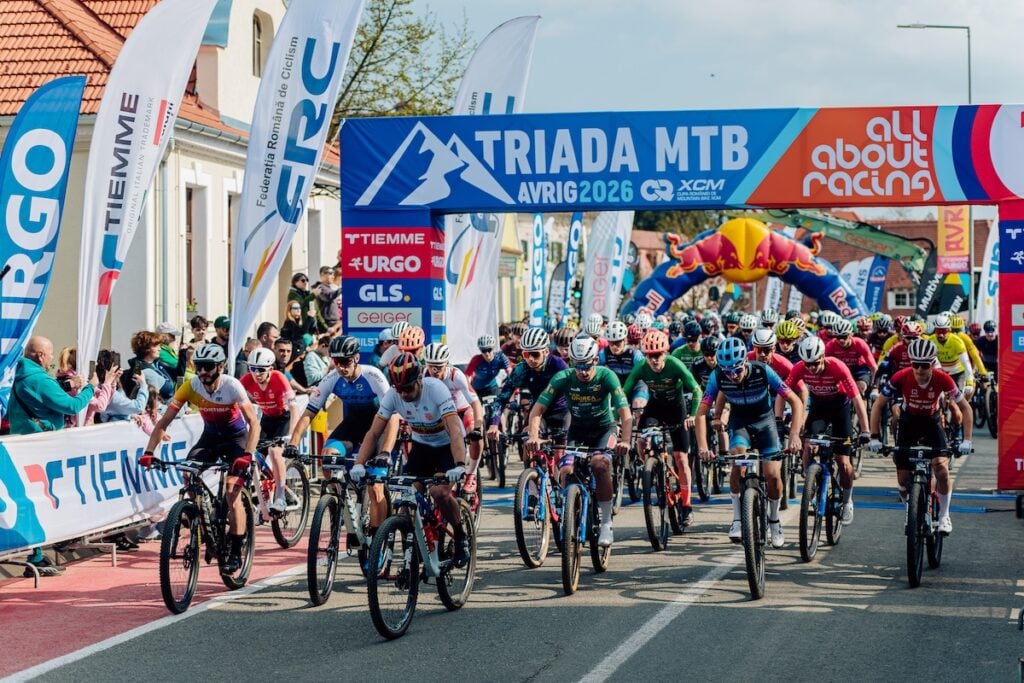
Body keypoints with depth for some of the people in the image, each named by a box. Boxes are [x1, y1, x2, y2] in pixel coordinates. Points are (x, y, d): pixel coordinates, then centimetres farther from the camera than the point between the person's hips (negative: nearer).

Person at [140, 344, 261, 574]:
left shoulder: (232, 386, -26)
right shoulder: (190, 387, -19)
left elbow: (254, 422, -30)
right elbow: (163, 423, -17)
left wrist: (247, 455, -45)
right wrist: (148, 453, -30)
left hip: (236, 437, -4)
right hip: (210, 436, 4)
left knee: (232, 491, -18)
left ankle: (236, 553, -12)